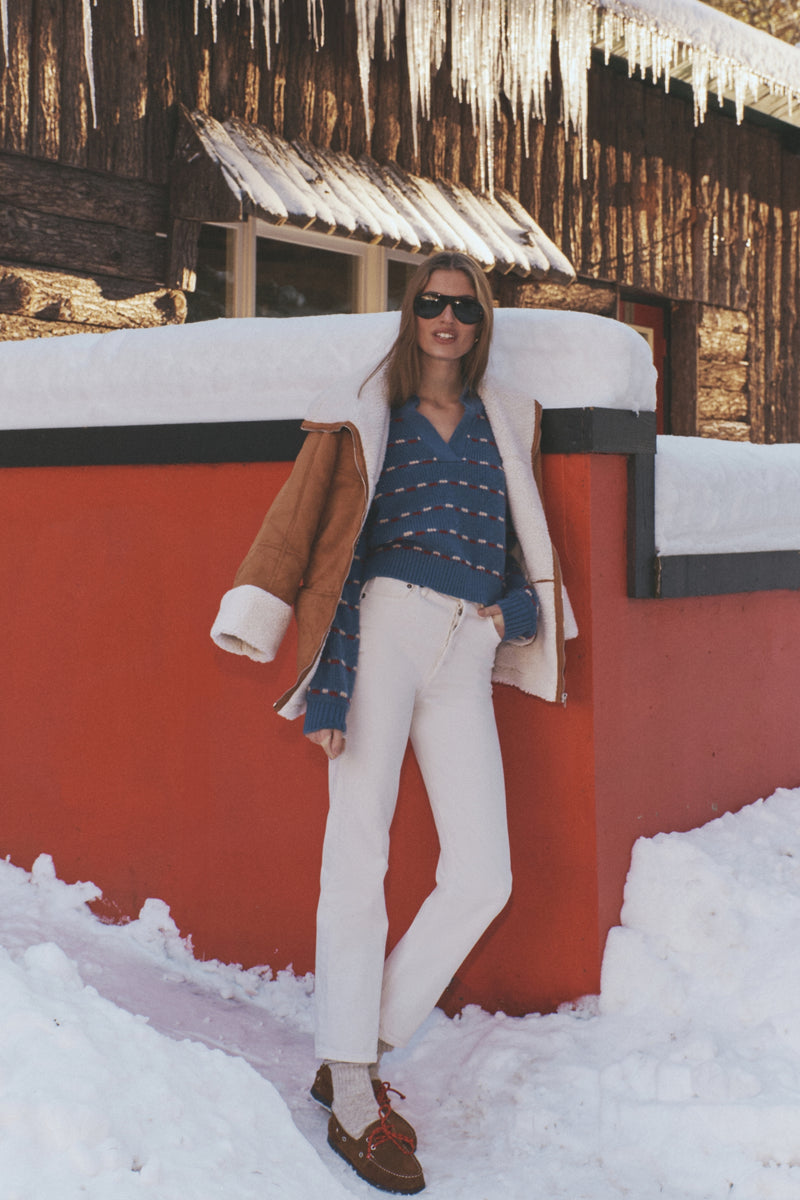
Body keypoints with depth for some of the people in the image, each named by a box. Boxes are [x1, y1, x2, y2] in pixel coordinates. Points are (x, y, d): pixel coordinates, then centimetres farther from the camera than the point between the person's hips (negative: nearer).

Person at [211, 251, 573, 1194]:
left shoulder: (508, 423, 19)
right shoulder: (366, 421, 8)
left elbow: (530, 544, 26)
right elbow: (324, 551, 0)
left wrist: (520, 607, 3)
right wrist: (325, 685, -12)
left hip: (467, 657, 4)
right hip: (385, 629, -4)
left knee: (482, 878, -7)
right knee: (359, 851, -10)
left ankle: (356, 1056, 6)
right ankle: (353, 1099, -5)